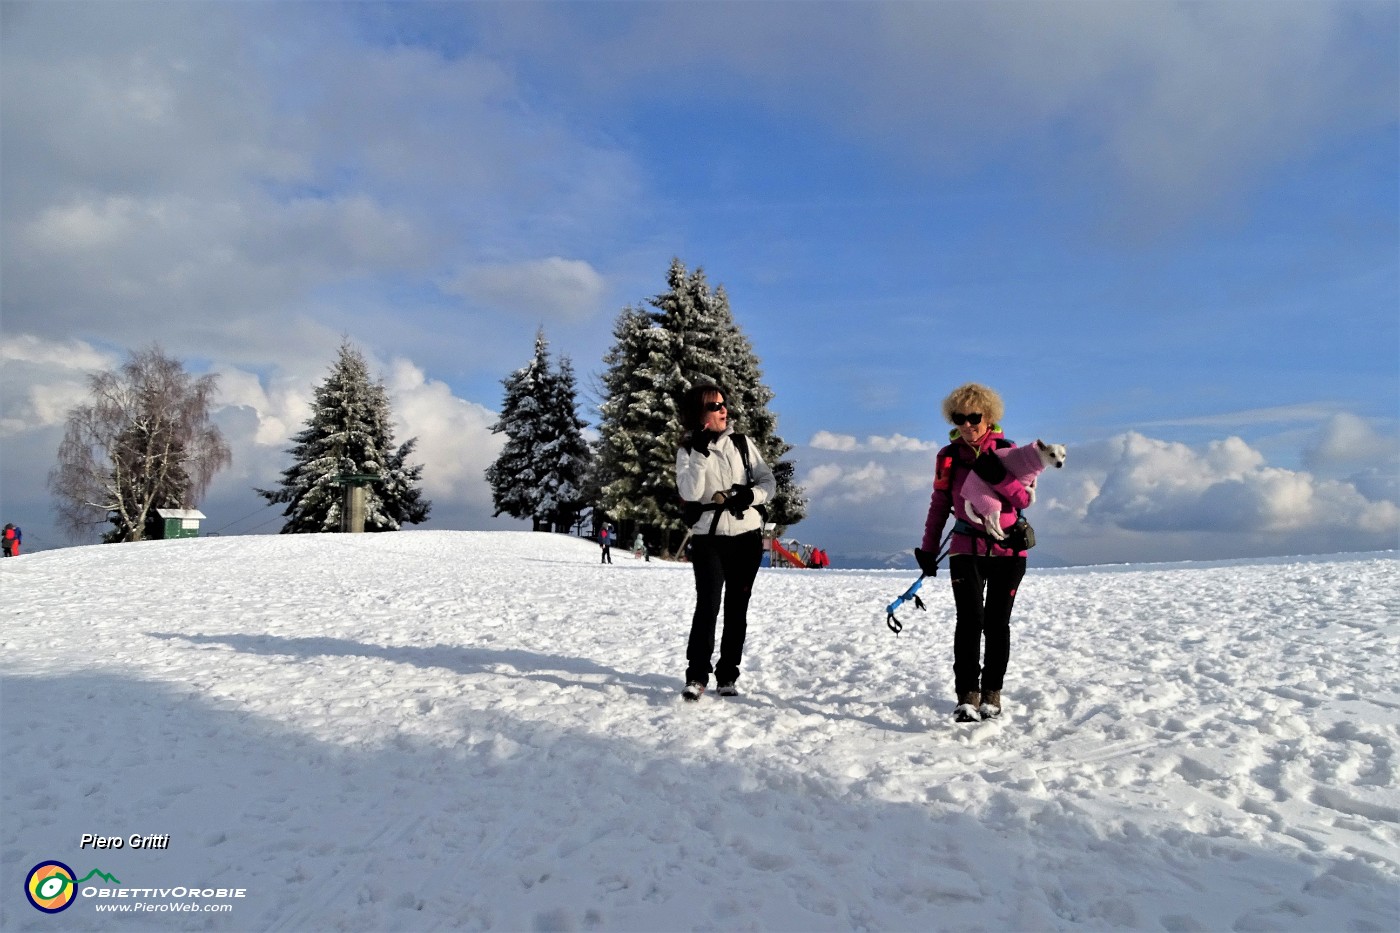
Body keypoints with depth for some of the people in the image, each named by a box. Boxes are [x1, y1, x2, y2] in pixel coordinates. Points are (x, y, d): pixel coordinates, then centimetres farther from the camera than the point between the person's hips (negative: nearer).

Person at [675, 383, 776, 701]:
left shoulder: (742, 443, 6)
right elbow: (690, 493, -16)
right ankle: (696, 676, -5)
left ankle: (728, 676, 16)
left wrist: (750, 495, -14)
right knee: (708, 605, -14)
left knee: (737, 609, 6)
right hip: (708, 539, -3)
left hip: (747, 537, 3)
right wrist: (702, 452, -23)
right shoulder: (688, 450, -1)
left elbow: (769, 483, 6)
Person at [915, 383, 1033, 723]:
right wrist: (928, 548, 11)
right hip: (966, 550, 0)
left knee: (997, 622, 3)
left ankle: (992, 693, 17)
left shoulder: (1007, 451, -1)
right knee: (970, 619, -12)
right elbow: (939, 505, 11)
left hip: (1008, 550, 0)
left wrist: (998, 477, -29)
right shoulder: (949, 456, 3)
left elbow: (1024, 500, -11)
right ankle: (967, 696, -10)